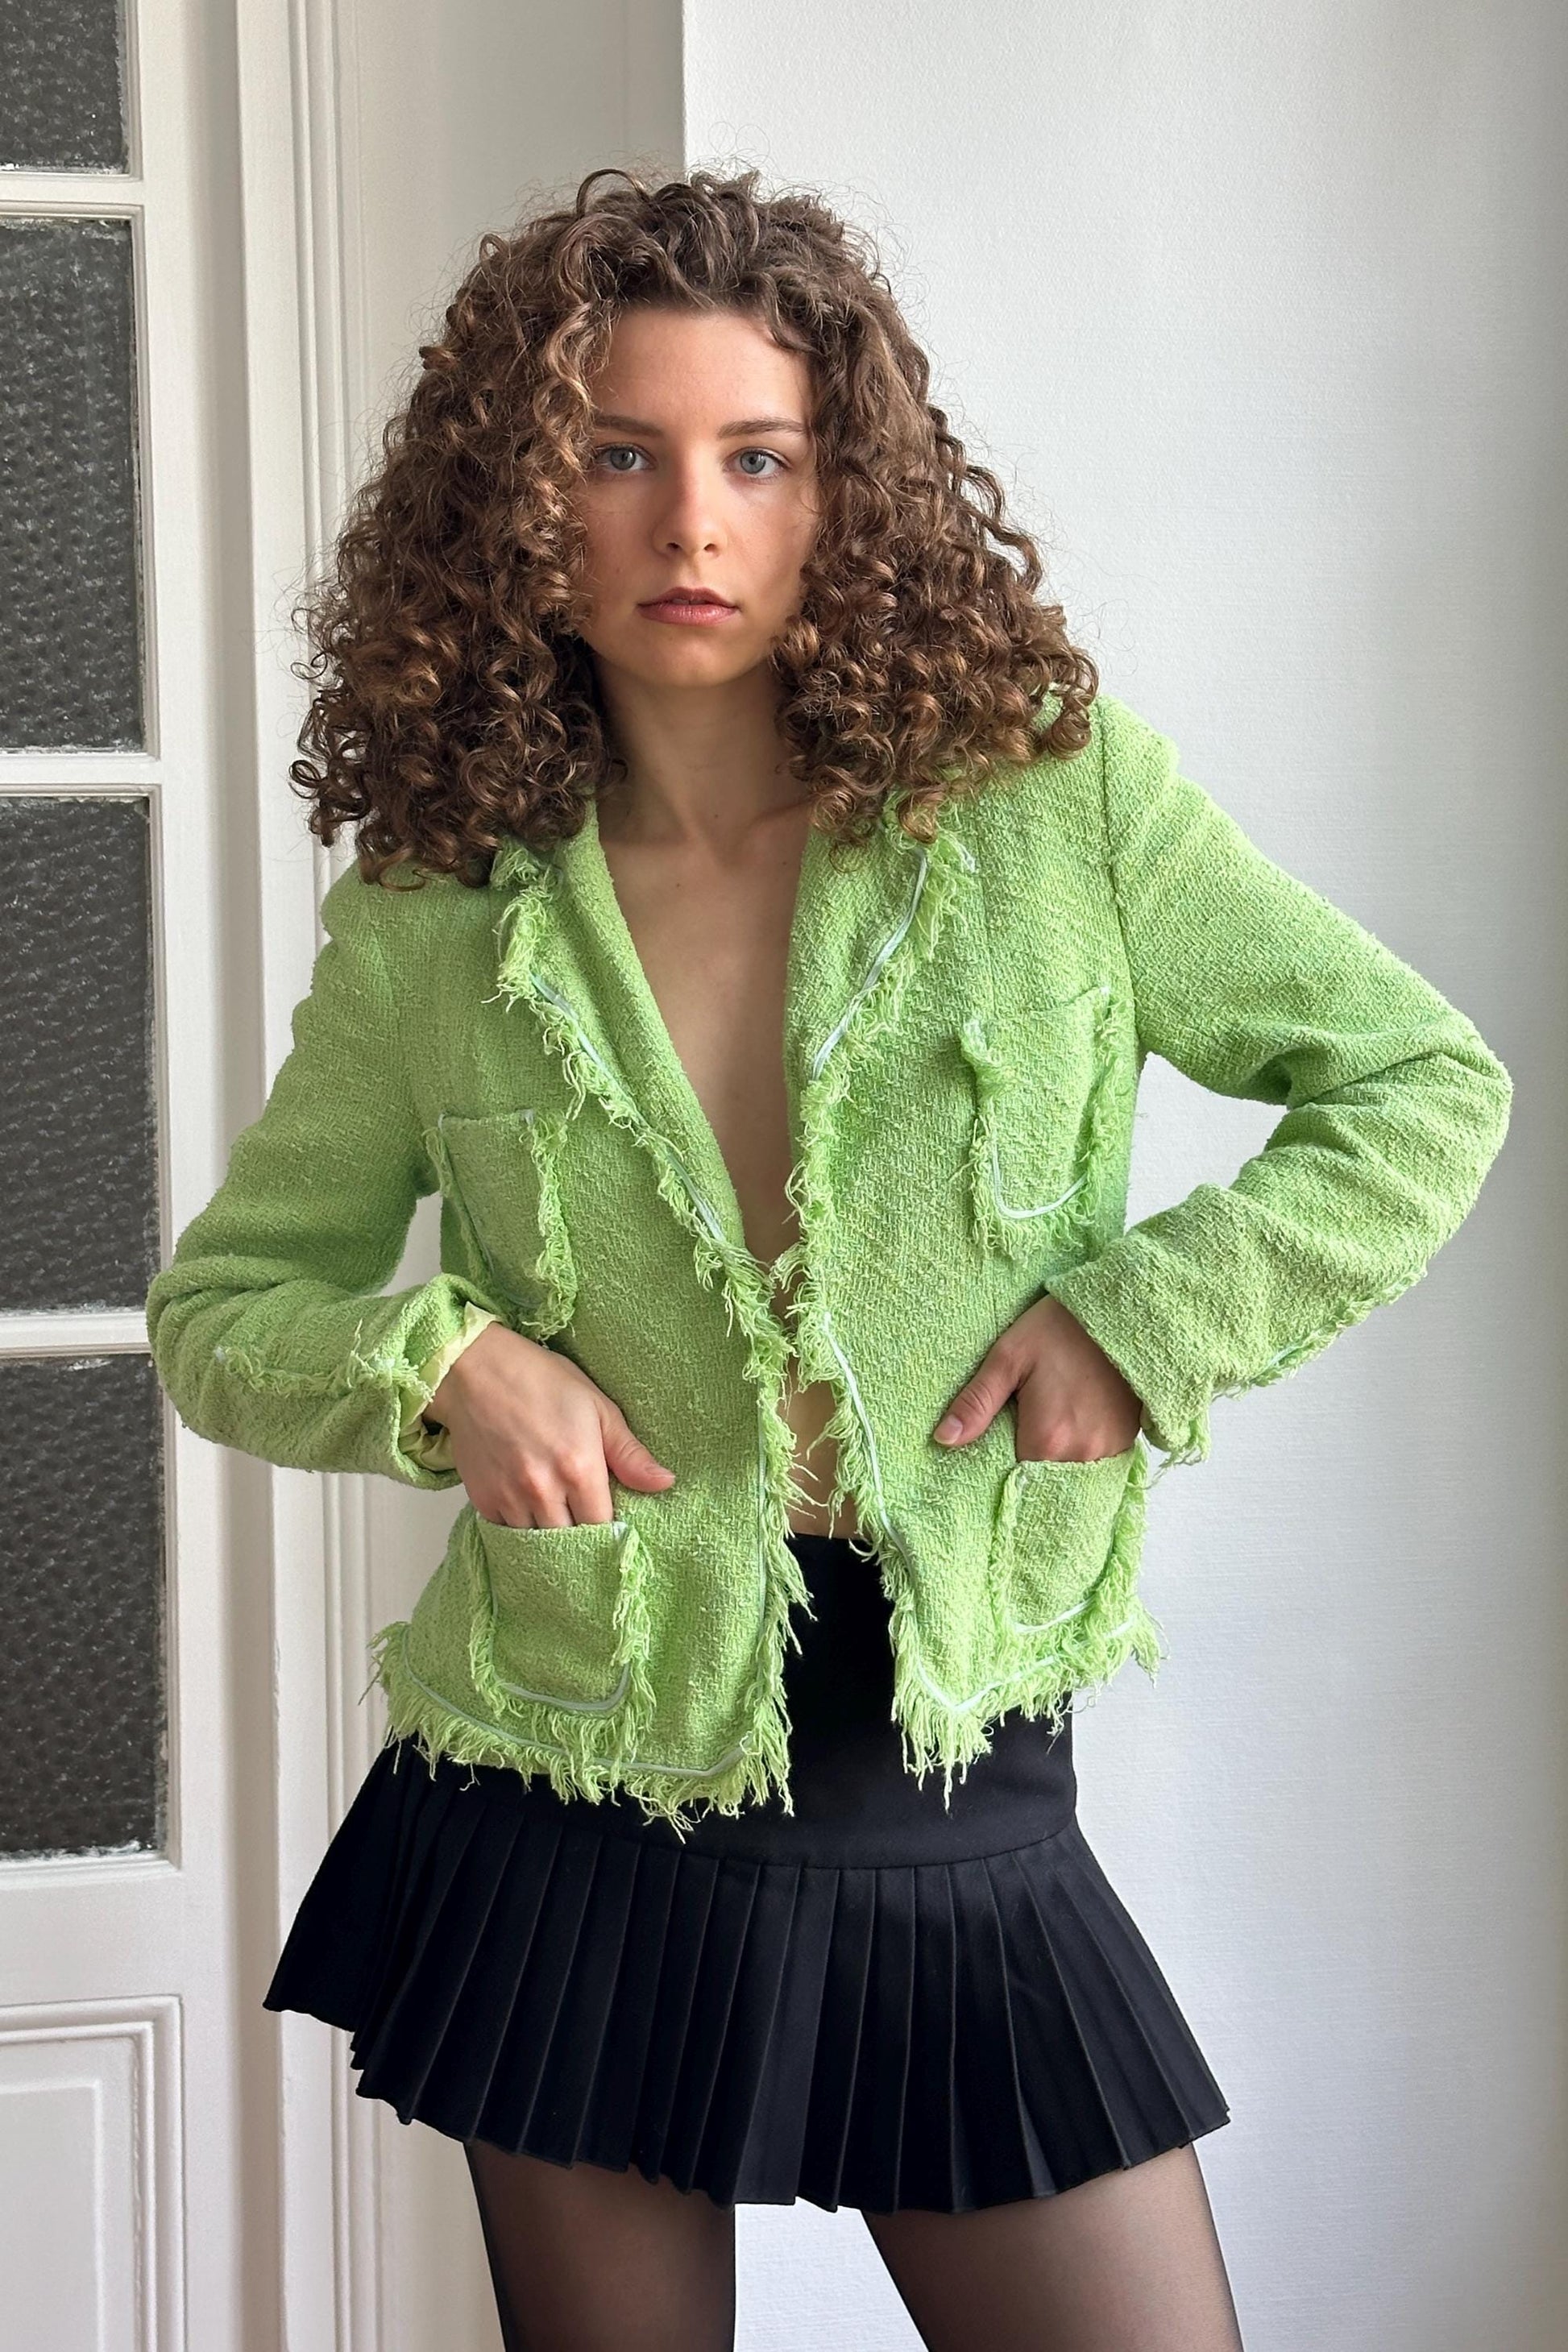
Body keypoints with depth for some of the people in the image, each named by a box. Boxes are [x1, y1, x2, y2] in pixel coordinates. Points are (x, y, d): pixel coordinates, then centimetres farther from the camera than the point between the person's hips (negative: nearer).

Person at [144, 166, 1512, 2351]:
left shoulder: (1058, 800, -4)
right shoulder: (431, 920, -1)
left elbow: (1422, 1086, 4)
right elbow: (221, 1304, 9)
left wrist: (1150, 1314, -9)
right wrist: (436, 1365, -12)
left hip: (960, 1801, 0)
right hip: (572, 1828, 1)